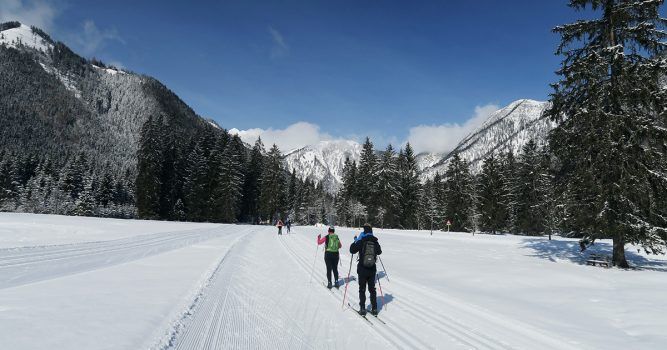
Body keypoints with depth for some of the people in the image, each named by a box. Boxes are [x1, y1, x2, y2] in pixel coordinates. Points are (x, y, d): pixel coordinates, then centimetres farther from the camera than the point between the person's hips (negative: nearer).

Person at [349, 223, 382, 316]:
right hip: (372, 269, 3)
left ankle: (362, 309, 8)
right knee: (372, 289, 14)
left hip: (362, 269, -3)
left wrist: (355, 241, 8)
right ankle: (374, 309, 15)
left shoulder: (361, 242, -14)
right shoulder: (375, 242, -2)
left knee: (362, 289, 9)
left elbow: (352, 250, -5)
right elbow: (379, 252, 16)